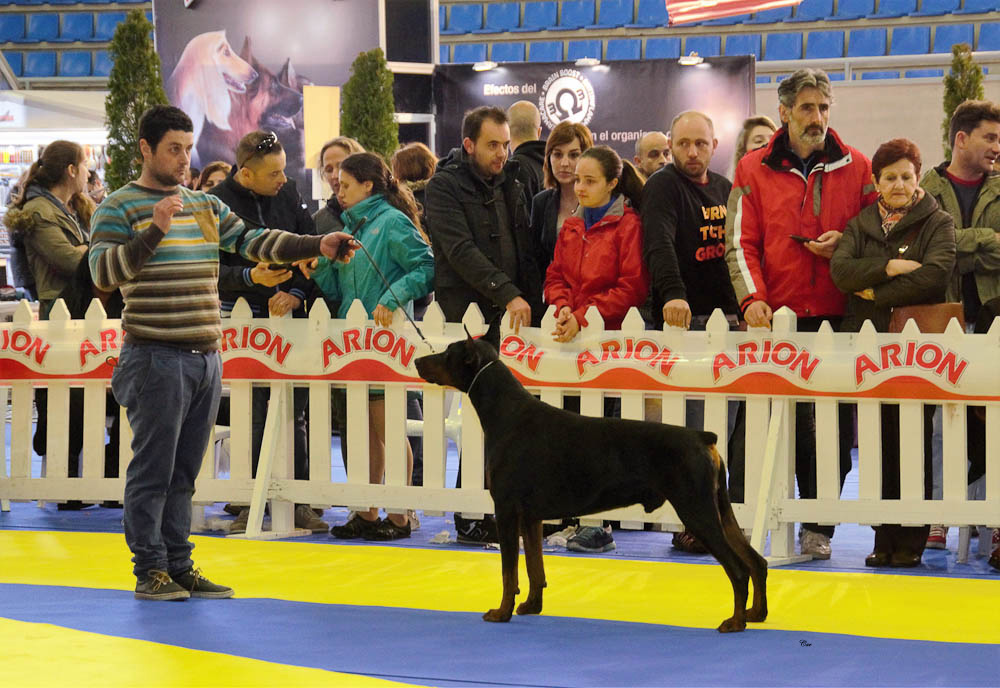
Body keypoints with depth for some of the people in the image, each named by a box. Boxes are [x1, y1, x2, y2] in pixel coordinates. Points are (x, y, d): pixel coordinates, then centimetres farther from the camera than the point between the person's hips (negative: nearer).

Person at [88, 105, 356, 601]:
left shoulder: (206, 206, 16)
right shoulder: (119, 208, -4)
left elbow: (253, 241, 13)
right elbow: (102, 273, -15)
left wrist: (317, 246, 1)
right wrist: (155, 229, -25)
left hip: (205, 357, 7)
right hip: (156, 359, -6)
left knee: (184, 471, 11)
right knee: (153, 468, -4)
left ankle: (179, 565, 16)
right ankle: (150, 569, 2)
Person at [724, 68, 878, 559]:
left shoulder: (856, 168, 9)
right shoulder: (754, 170, 7)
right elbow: (740, 242, 4)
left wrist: (846, 244, -5)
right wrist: (753, 298, -10)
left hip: (839, 318, 1)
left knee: (836, 426, -1)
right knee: (793, 426, -1)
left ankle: (818, 526, 7)